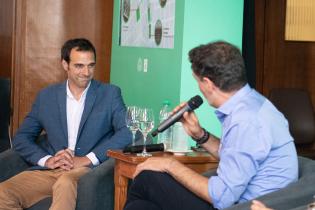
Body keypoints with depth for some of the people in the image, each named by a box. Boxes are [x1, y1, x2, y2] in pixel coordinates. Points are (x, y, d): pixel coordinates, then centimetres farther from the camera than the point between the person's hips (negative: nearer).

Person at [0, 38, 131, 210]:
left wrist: (86, 159, -14)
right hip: (48, 171, 3)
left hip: (87, 170, -3)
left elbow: (127, 133, -5)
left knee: (65, 184, -39)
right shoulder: (46, 96, 16)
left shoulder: (110, 94, 8)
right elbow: (21, 138, 15)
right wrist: (46, 160, -5)